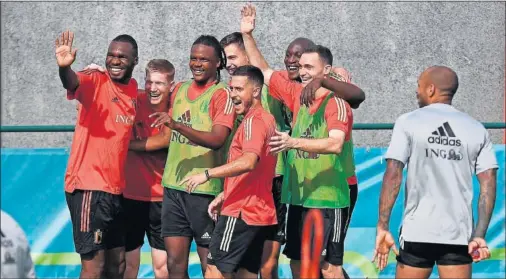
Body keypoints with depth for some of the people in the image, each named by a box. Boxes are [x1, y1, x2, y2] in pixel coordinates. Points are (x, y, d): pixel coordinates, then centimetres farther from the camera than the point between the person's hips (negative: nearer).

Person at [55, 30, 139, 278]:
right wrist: (64, 68, -53)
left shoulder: (132, 88, 10)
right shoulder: (96, 83, -10)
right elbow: (72, 82, -33)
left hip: (115, 188, 8)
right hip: (88, 186, -8)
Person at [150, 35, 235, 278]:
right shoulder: (180, 90, 11)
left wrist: (177, 125, -31)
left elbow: (217, 139, -23)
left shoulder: (222, 95, -8)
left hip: (205, 190, -6)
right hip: (174, 186, 6)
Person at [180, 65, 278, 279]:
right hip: (259, 212, 10)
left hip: (241, 212, -10)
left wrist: (207, 174, -28)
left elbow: (248, 162, -30)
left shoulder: (254, 121, -13)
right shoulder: (266, 119, 18)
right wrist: (225, 195, 19)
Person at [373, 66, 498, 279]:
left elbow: (393, 175, -8)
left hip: (417, 232, -2)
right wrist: (479, 235, 2)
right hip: (459, 235, 2)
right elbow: (488, 184, 1)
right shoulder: (476, 129, 7)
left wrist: (382, 227, -7)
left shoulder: (408, 122, -1)